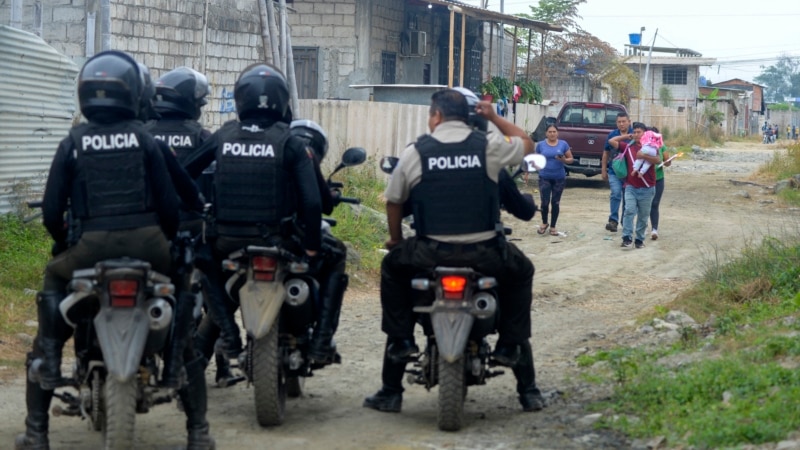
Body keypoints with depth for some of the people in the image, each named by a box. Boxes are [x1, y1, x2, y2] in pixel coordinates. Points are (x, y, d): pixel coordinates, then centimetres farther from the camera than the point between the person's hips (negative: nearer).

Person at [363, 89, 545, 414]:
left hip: (431, 252, -1)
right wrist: (494, 117, 31)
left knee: (392, 268, 30)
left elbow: (394, 201, 11)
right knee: (520, 272, 31)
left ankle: (400, 339, 22)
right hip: (483, 253, 1)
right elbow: (527, 143, 21)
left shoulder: (415, 152, 1)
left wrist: (395, 239, 29)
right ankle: (510, 345, 22)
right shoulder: (489, 146, 1)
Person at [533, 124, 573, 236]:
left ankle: (553, 226, 16)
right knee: (545, 202, -5)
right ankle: (544, 223, 20)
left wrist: (564, 160, -16)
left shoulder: (563, 144, 1)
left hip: (559, 178, 0)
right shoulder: (541, 145, 3)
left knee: (555, 202, 5)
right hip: (544, 178, 0)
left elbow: (571, 159, 5)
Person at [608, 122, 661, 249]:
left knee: (643, 216, 6)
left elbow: (657, 160, -15)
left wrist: (643, 156, -29)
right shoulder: (628, 147, 8)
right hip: (631, 187, 1)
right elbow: (611, 141, 9)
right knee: (629, 211, -15)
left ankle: (640, 239, 15)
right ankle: (627, 238, -17)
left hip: (647, 188, -1)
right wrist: (627, 136, 10)